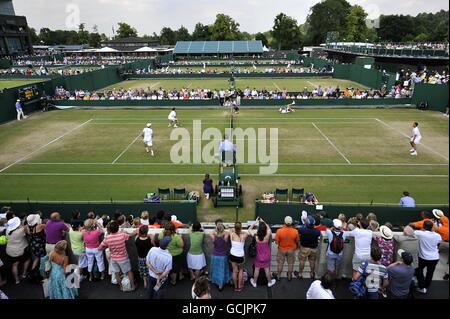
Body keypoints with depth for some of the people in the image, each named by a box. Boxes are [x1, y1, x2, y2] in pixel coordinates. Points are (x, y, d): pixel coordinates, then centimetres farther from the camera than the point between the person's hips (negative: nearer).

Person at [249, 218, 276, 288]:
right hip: (266, 256, 0)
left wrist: (255, 222, -8)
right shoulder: (267, 236, -26)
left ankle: (254, 282, 37)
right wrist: (263, 221, -2)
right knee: (267, 270, 18)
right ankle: (269, 282, 39)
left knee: (256, 270, 18)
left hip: (258, 256, 0)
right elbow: (269, 228, -4)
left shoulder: (256, 237, -26)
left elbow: (249, 229, -8)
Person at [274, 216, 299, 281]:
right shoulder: (295, 231, -24)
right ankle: (289, 276, 39)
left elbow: (276, 241, -16)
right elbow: (297, 241, -7)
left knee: (280, 263, 20)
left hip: (282, 249, -1)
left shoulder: (279, 231, -27)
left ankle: (278, 276, 36)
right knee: (290, 263, 23)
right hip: (291, 250, 1)